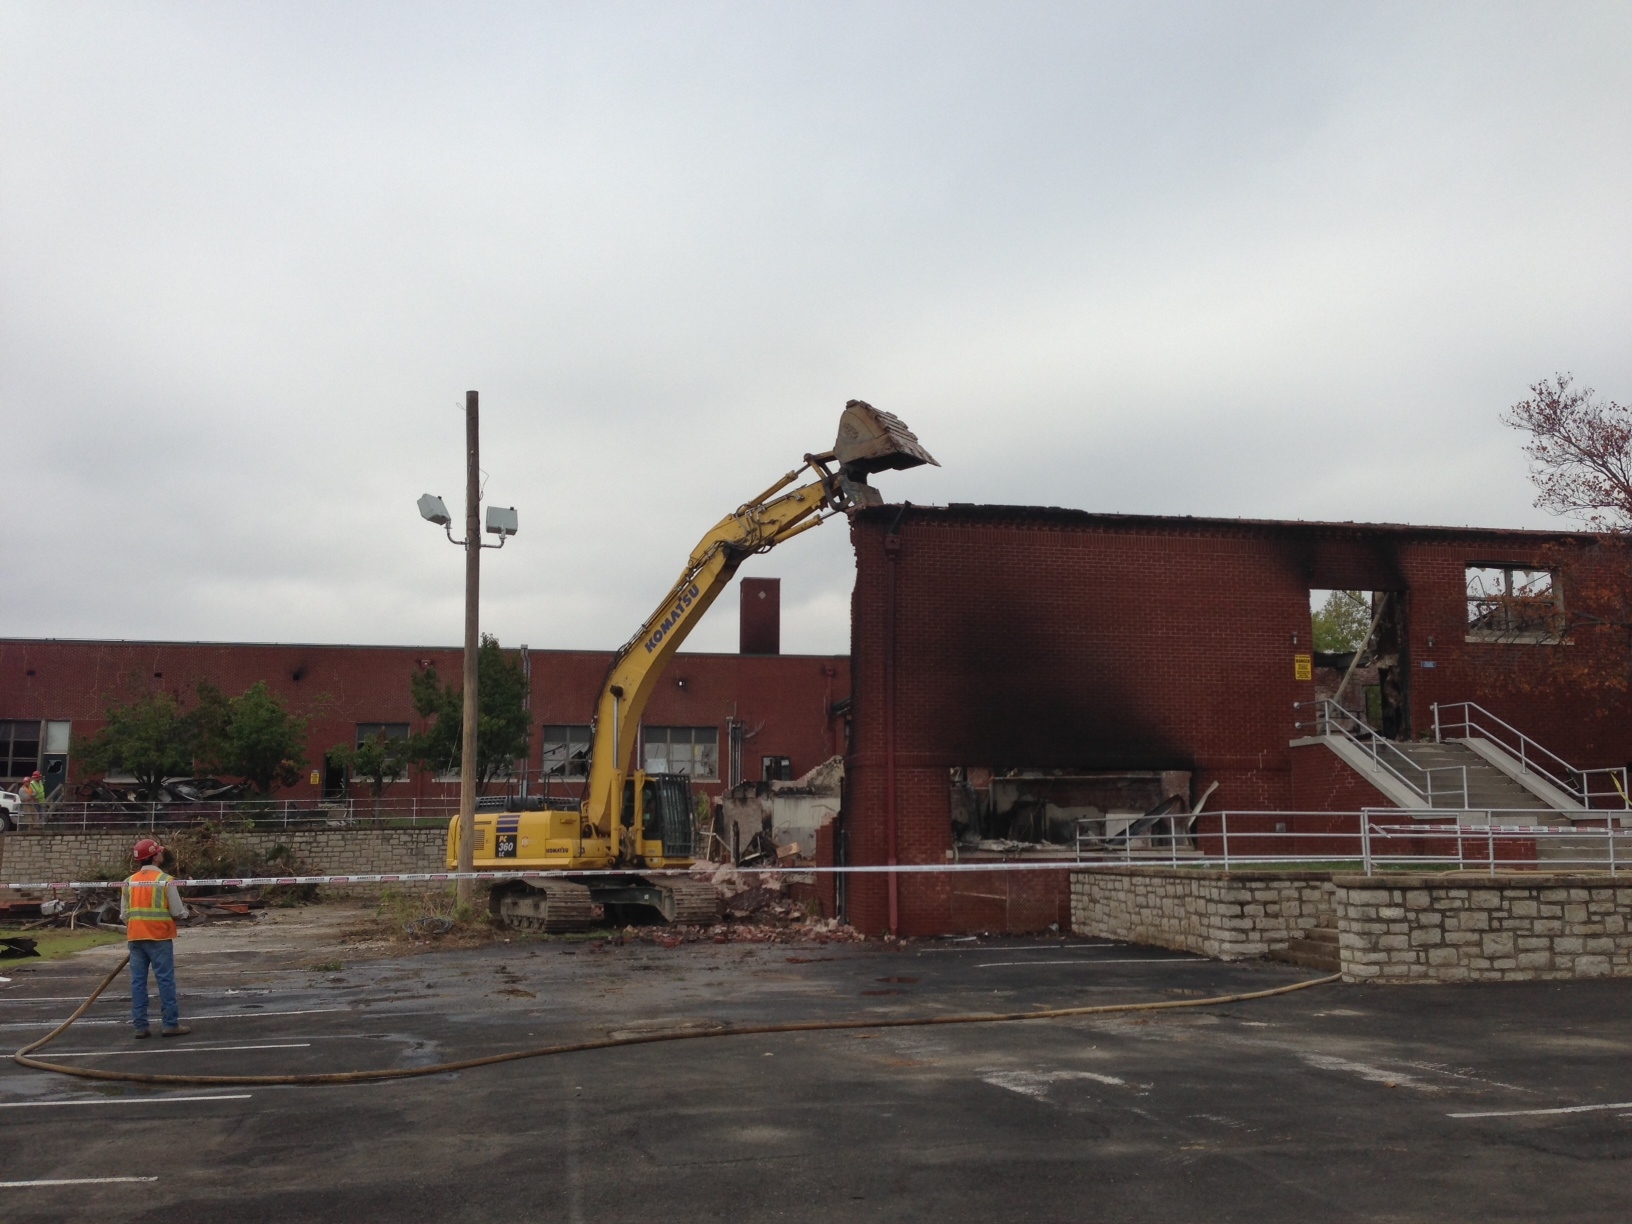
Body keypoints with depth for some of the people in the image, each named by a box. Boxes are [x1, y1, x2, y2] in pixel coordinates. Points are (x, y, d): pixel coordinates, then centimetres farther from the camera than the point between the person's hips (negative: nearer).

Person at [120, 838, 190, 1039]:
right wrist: (185, 911, 15)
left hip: (135, 938, 5)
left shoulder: (129, 882, 6)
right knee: (166, 980, -1)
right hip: (160, 937, -5)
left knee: (138, 981, 7)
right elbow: (177, 912, -8)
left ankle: (140, 1026, 9)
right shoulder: (166, 881, -9)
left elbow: (124, 914, 9)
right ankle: (171, 1024, 0)